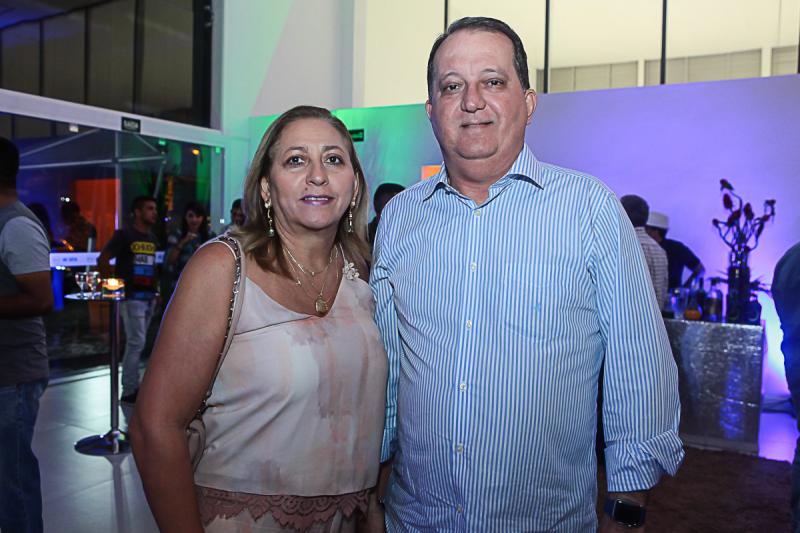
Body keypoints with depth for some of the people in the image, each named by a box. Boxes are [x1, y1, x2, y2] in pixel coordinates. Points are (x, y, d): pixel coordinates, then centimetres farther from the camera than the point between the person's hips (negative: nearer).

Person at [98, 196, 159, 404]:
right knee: (136, 342, -8)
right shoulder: (124, 235, -7)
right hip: (131, 297, -7)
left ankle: (132, 386, 24)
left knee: (138, 343, 13)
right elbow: (102, 260, -8)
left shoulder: (153, 238, 12)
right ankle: (129, 391, 1)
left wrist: (156, 288, 11)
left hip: (149, 297, 7)